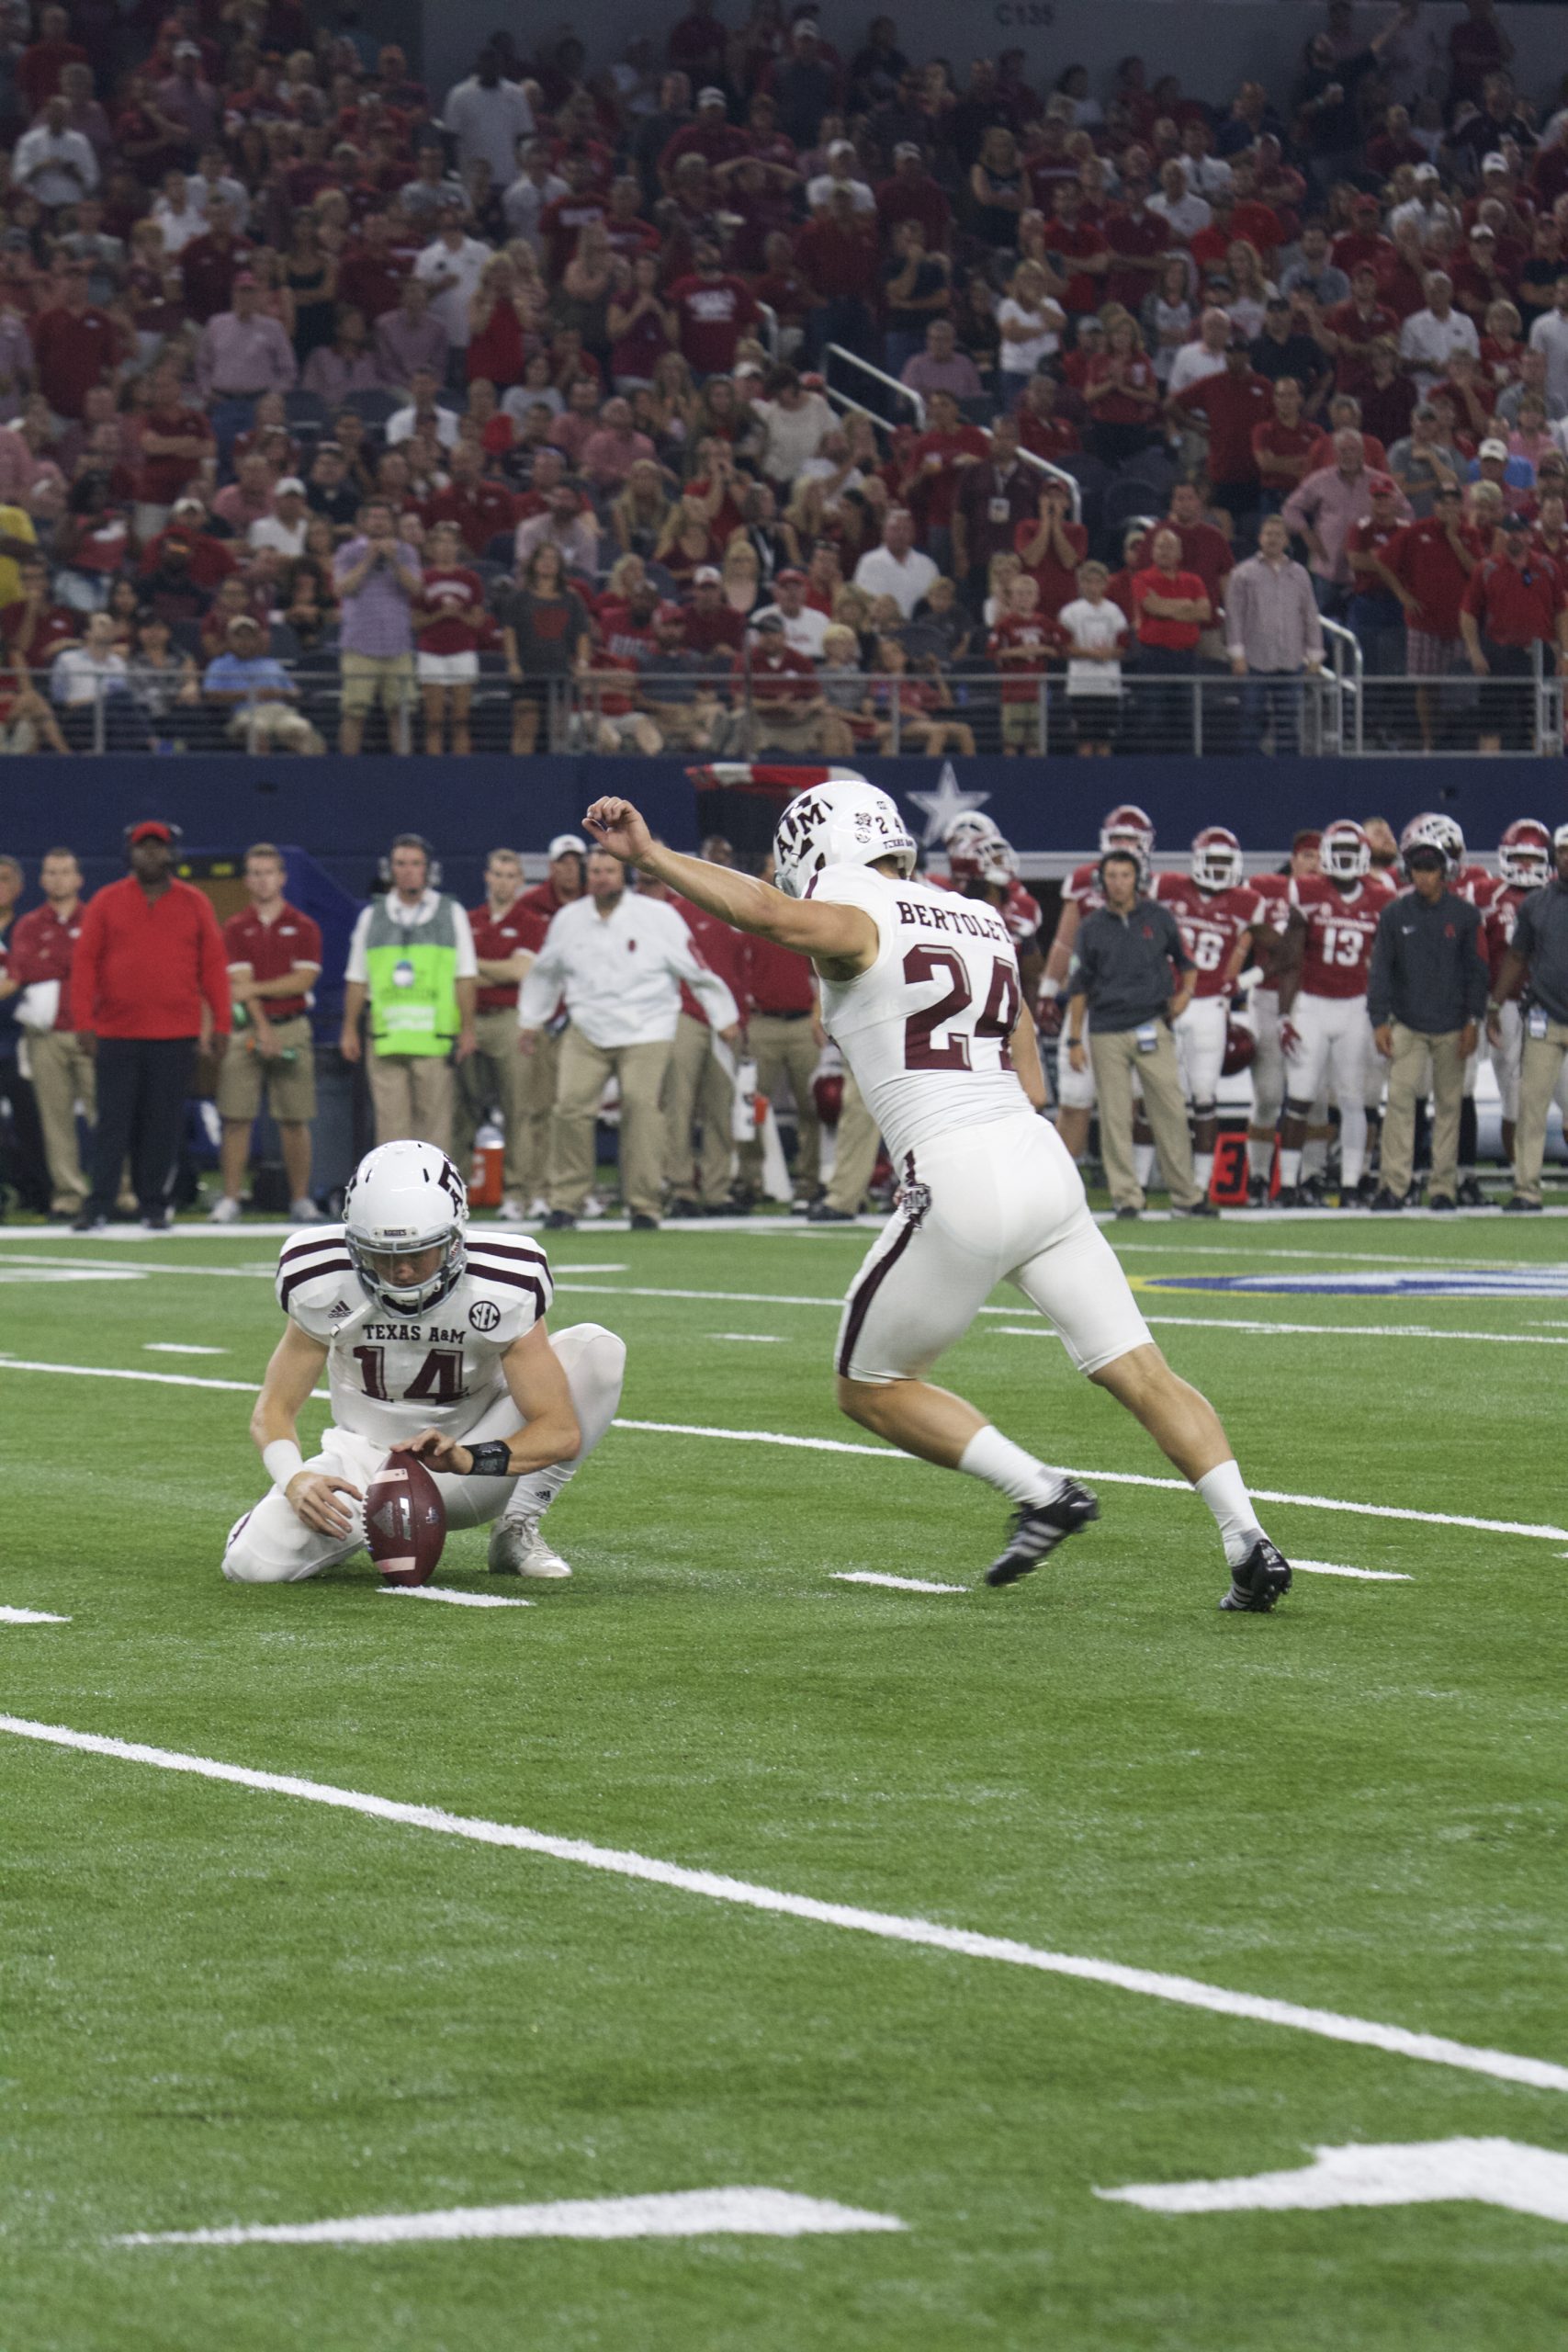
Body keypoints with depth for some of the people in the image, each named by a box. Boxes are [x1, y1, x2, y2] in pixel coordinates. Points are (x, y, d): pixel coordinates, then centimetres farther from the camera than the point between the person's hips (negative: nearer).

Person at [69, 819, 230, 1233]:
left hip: (175, 1036, 1)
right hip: (117, 1035, 0)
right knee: (113, 1121, -2)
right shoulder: (106, 903, 6)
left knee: (164, 1125, 1)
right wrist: (83, 1020, -5)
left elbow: (214, 965, 8)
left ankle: (154, 1203, 8)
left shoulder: (194, 904, 8)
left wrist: (220, 1023, 1)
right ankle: (98, 1206, 0)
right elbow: (85, 963, 3)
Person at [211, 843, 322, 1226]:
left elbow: (304, 979, -3)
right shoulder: (236, 929, 7)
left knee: (294, 1120, 1)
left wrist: (256, 989, -10)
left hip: (292, 1027, 0)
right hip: (246, 1031, 0)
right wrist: (262, 1029, -14)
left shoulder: (303, 928, 8)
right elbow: (241, 981, -3)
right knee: (236, 1118, -4)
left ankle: (301, 1199, 6)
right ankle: (230, 1199, -1)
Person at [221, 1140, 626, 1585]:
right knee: (251, 1564, -27)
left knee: (598, 1349, -22)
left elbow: (560, 1430, -24)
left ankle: (517, 1529, -7)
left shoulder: (500, 1290, -22)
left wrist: (466, 1459, -42)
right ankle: (365, 1527, 7)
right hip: (367, 1465, 0)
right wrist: (296, 1479, -34)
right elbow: (273, 1410, -11)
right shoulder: (323, 1284, -18)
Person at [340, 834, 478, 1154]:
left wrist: (467, 1029, -1)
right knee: (390, 1118, -3)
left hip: (434, 1038, -1)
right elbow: (356, 979, 14)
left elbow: (466, 977, 6)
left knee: (433, 1117, -3)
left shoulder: (451, 914, 9)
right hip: (386, 1037, 1)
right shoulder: (372, 917, 13)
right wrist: (349, 1029, 8)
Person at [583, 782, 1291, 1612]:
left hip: (960, 1184, -7)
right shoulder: (981, 923, 21)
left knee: (871, 1388, 11)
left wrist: (650, 855, -26)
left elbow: (764, 909, -24)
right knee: (1142, 1375, 6)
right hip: (1041, 1162, 7)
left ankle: (1041, 1491, -1)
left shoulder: (854, 923, -1)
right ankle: (1250, 1543, -5)